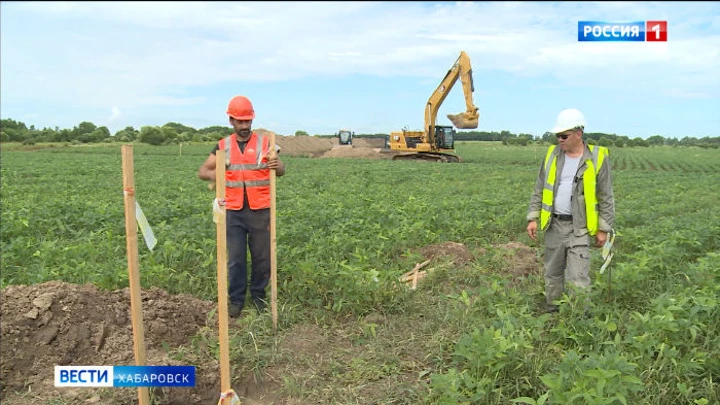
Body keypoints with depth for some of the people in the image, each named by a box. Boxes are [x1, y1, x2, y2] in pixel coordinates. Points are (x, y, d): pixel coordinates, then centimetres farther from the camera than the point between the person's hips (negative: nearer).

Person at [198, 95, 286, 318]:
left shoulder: (265, 143, 2)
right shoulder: (223, 146, 7)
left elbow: (281, 170, -3)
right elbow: (202, 171, 8)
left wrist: (276, 166, -27)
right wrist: (215, 175, -15)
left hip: (260, 211, -1)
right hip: (233, 211, 1)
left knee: (262, 256, 8)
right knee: (235, 258, 6)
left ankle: (259, 295, 26)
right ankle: (236, 299, 21)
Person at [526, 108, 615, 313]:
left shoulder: (597, 158, -5)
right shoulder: (553, 154, 5)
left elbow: (606, 197, 0)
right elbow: (539, 190, 10)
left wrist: (603, 228, -2)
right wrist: (533, 218, 4)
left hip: (579, 227, -4)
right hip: (554, 224, 4)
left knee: (578, 279, -6)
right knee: (552, 273, 13)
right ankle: (551, 313, 27)